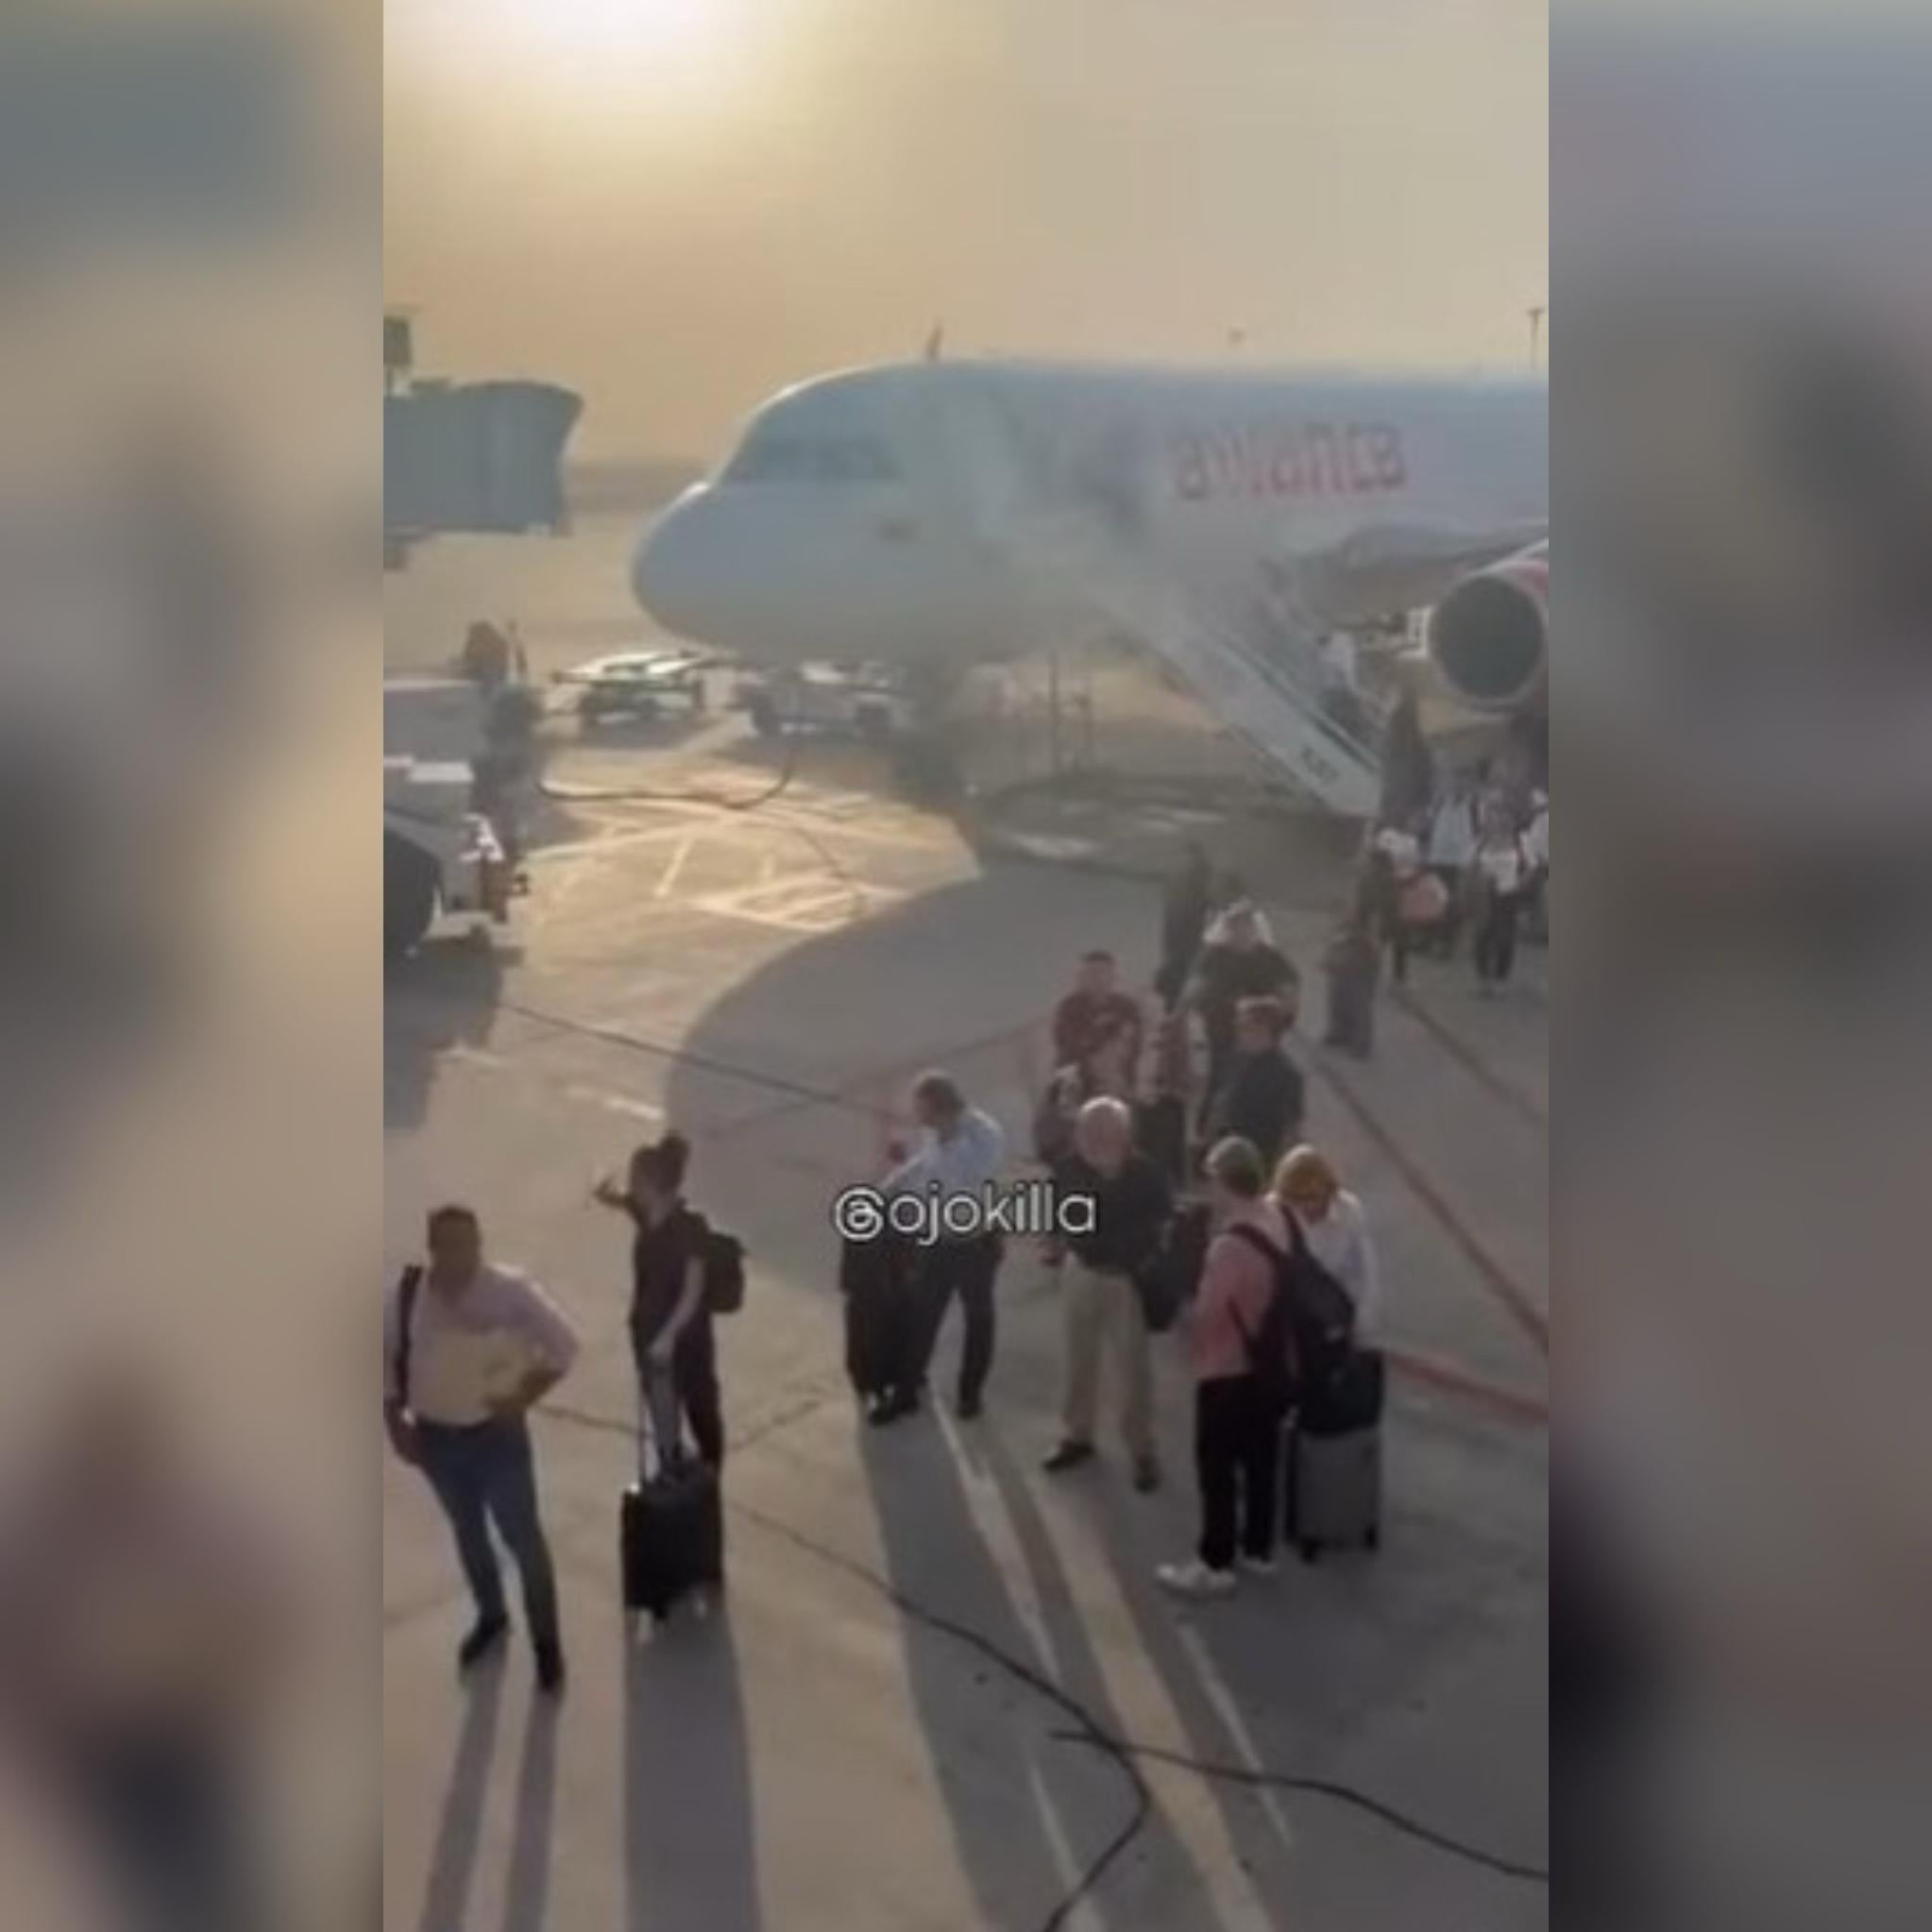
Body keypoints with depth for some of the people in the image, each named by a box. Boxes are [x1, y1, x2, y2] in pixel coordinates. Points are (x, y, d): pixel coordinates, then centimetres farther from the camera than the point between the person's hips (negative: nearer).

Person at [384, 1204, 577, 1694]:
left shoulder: (511, 1290, -19)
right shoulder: (406, 1294, -11)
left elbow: (563, 1345, -13)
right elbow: (387, 1358, 4)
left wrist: (524, 1397, -18)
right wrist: (395, 1423, 0)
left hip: (497, 1433, -3)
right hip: (435, 1435, 3)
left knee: (522, 1537, 5)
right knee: (467, 1533, 23)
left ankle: (545, 1640, 24)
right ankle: (490, 1617, 47)